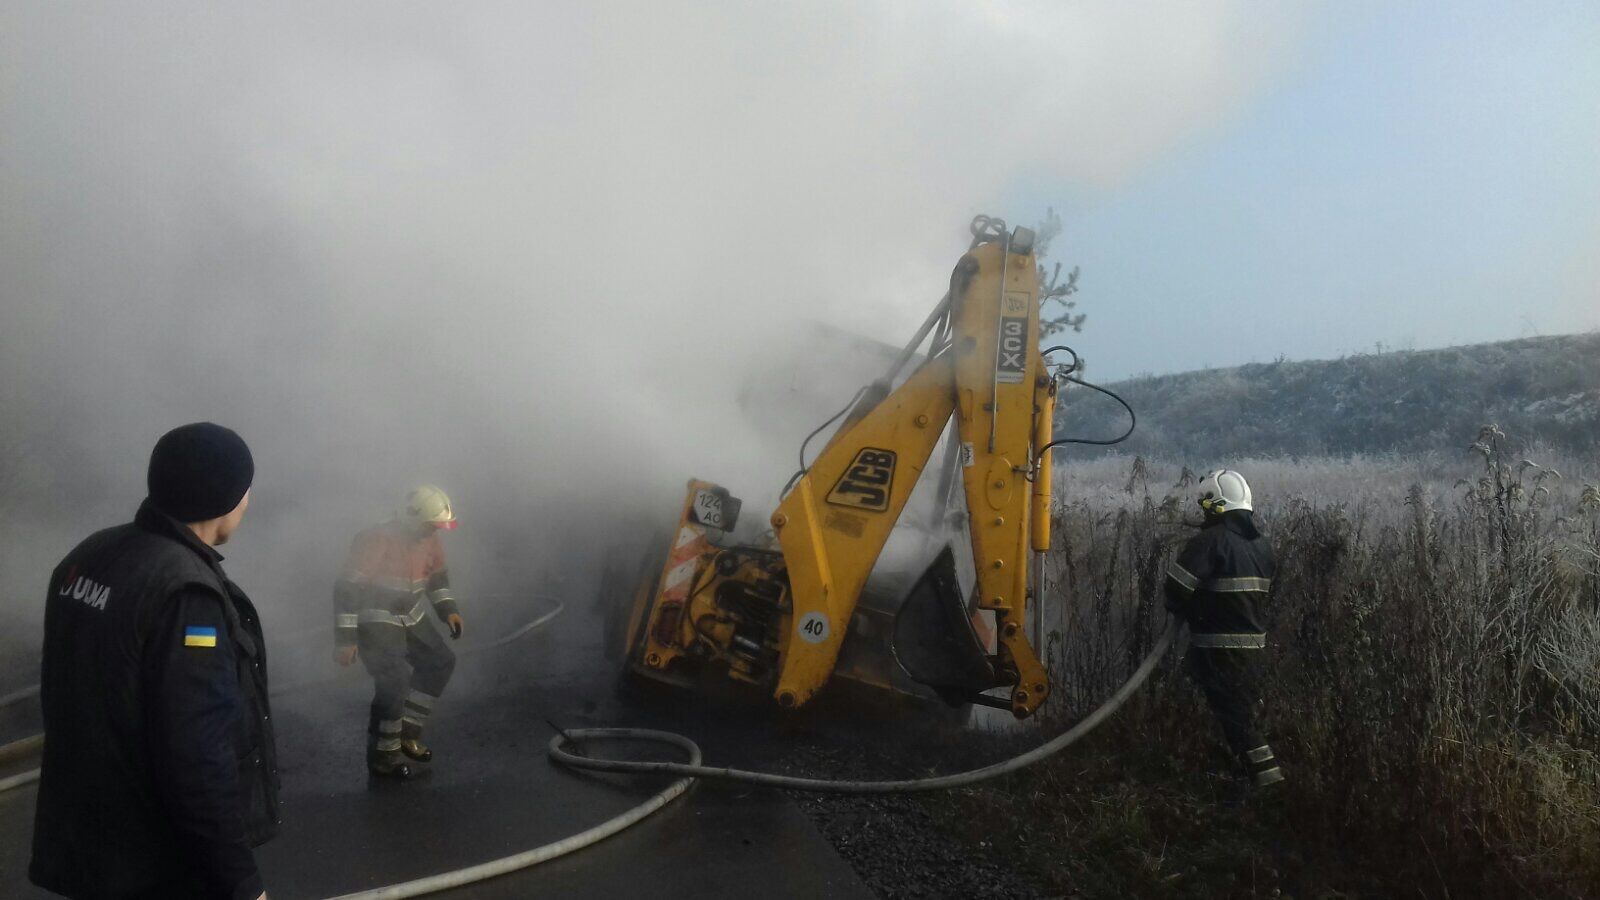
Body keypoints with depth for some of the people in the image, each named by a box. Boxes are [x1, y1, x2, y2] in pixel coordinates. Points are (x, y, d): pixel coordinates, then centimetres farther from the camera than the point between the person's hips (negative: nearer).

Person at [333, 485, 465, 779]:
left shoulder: (429, 539, -3)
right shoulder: (377, 540, -27)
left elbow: (437, 574, 17)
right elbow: (347, 589, -26)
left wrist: (448, 609, 6)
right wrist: (345, 640, -25)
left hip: (410, 618, 8)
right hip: (375, 622, -8)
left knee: (441, 662, 9)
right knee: (394, 683, -18)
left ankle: (406, 731, 20)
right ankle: (383, 757, 0)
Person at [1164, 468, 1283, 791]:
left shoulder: (1209, 542, -16)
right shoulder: (1261, 543, 9)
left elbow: (1176, 592, -17)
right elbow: (1262, 591, 16)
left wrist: (1192, 614, 3)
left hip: (1217, 645, -8)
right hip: (1253, 641, 8)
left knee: (1234, 716, -3)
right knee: (1248, 707, 20)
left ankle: (1267, 775, -8)